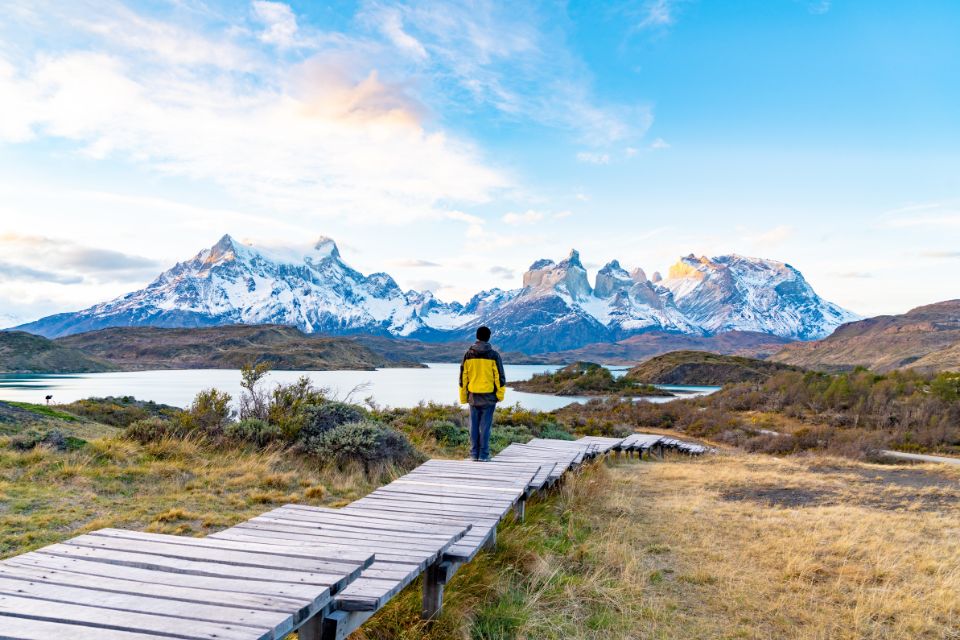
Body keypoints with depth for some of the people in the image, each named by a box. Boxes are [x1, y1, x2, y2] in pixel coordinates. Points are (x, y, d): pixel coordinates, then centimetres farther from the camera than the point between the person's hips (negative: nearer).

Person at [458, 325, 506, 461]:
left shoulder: (468, 354, 2)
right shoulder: (493, 355, -6)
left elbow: (463, 376, 5)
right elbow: (499, 376, -5)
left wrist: (463, 396, 12)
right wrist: (500, 394, 5)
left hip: (473, 396, 2)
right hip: (489, 396, -2)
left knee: (474, 425, 9)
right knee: (485, 425, 2)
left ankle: (474, 453, 12)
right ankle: (483, 454, 3)